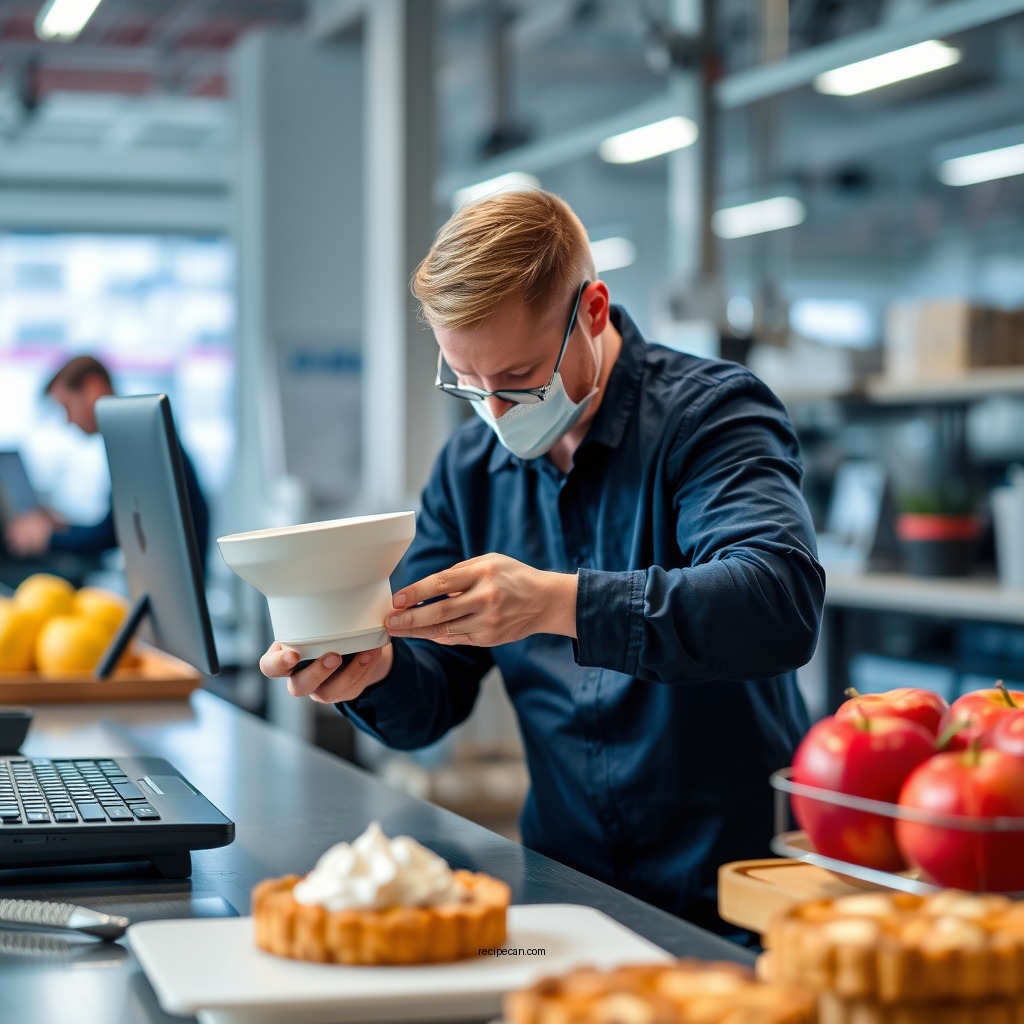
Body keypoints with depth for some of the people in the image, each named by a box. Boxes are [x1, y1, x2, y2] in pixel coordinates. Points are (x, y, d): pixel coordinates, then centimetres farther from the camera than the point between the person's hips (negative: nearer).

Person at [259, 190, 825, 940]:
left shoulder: (712, 413, -8)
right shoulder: (470, 467, 10)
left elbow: (784, 603, -27)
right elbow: (432, 701, 10)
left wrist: (557, 601, -36)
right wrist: (374, 670, -14)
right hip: (569, 888, 5)